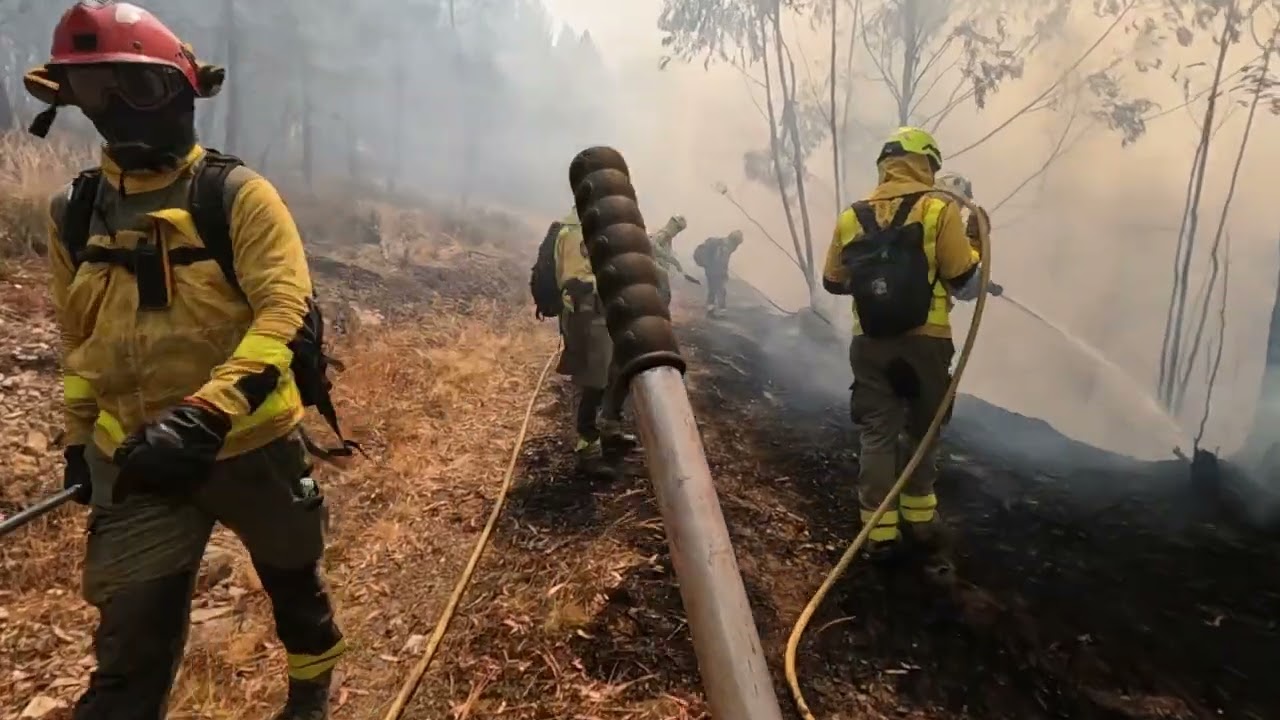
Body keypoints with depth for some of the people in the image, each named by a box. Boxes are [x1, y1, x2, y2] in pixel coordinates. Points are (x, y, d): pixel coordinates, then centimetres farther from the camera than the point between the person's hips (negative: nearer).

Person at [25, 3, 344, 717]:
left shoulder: (239, 195, -10)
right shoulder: (74, 212, 5)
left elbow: (284, 309, -21)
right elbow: (80, 338, 17)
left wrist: (206, 414, -31)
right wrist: (79, 436, 21)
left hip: (252, 444, -2)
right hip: (135, 460, 3)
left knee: (292, 579, 20)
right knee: (132, 648, 2)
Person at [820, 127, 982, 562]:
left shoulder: (852, 216, 6)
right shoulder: (939, 207, -4)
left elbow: (833, 281, 9)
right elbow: (961, 275, -7)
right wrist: (977, 246, 13)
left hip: (870, 342, 2)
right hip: (925, 340, -2)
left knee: (877, 435, 7)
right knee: (921, 431, 15)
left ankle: (881, 531, 8)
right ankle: (919, 516, 25)